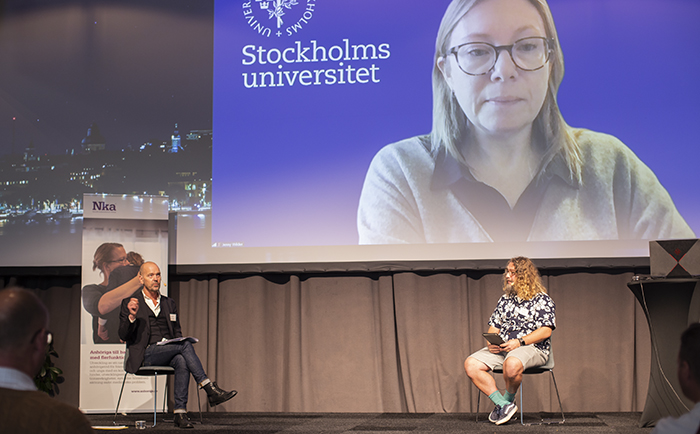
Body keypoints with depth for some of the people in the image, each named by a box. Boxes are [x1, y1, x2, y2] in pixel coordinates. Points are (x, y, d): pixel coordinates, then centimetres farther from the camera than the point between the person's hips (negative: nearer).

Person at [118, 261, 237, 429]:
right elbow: (123, 335, -1)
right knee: (185, 345, -29)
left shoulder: (169, 303, 22)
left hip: (170, 351, 4)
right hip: (147, 354, -4)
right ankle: (210, 390, -30)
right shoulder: (129, 302, 8)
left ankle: (180, 413, -35)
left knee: (182, 361, -33)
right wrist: (132, 316, -19)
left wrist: (181, 341, 1)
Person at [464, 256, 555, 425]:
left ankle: (507, 400, -10)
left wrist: (519, 342, -19)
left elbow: (546, 330, -10)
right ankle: (504, 405, -17)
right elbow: (494, 325, 21)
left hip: (532, 348, -6)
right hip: (501, 348, 7)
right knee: (471, 364, -16)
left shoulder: (542, 300, 0)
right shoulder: (505, 299, 20)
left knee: (512, 364, -41)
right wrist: (491, 342, -2)